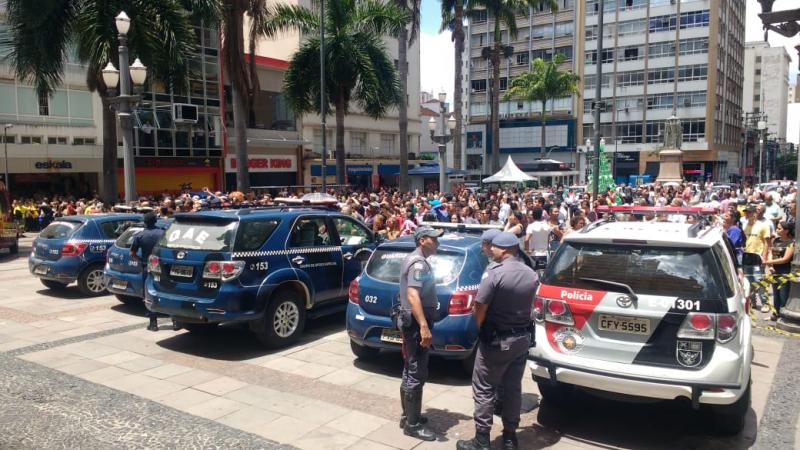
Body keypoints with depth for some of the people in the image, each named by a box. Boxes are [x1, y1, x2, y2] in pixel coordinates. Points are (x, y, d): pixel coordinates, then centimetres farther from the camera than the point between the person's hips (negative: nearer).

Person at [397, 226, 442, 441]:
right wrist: (424, 327, -34)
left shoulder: (415, 259, 16)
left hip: (411, 321, 11)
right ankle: (413, 424, 3)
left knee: (410, 372, 17)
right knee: (417, 374, -4)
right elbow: (413, 296, -29)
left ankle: (408, 416, 27)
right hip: (416, 322, -11)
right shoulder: (419, 263, -17)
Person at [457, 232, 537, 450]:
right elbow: (527, 305, 10)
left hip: (497, 339, -6)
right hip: (522, 338, 7)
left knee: (484, 389, 3)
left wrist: (479, 328, 0)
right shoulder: (531, 275, 3)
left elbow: (480, 307, -17)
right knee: (513, 387, 15)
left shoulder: (495, 272, -18)